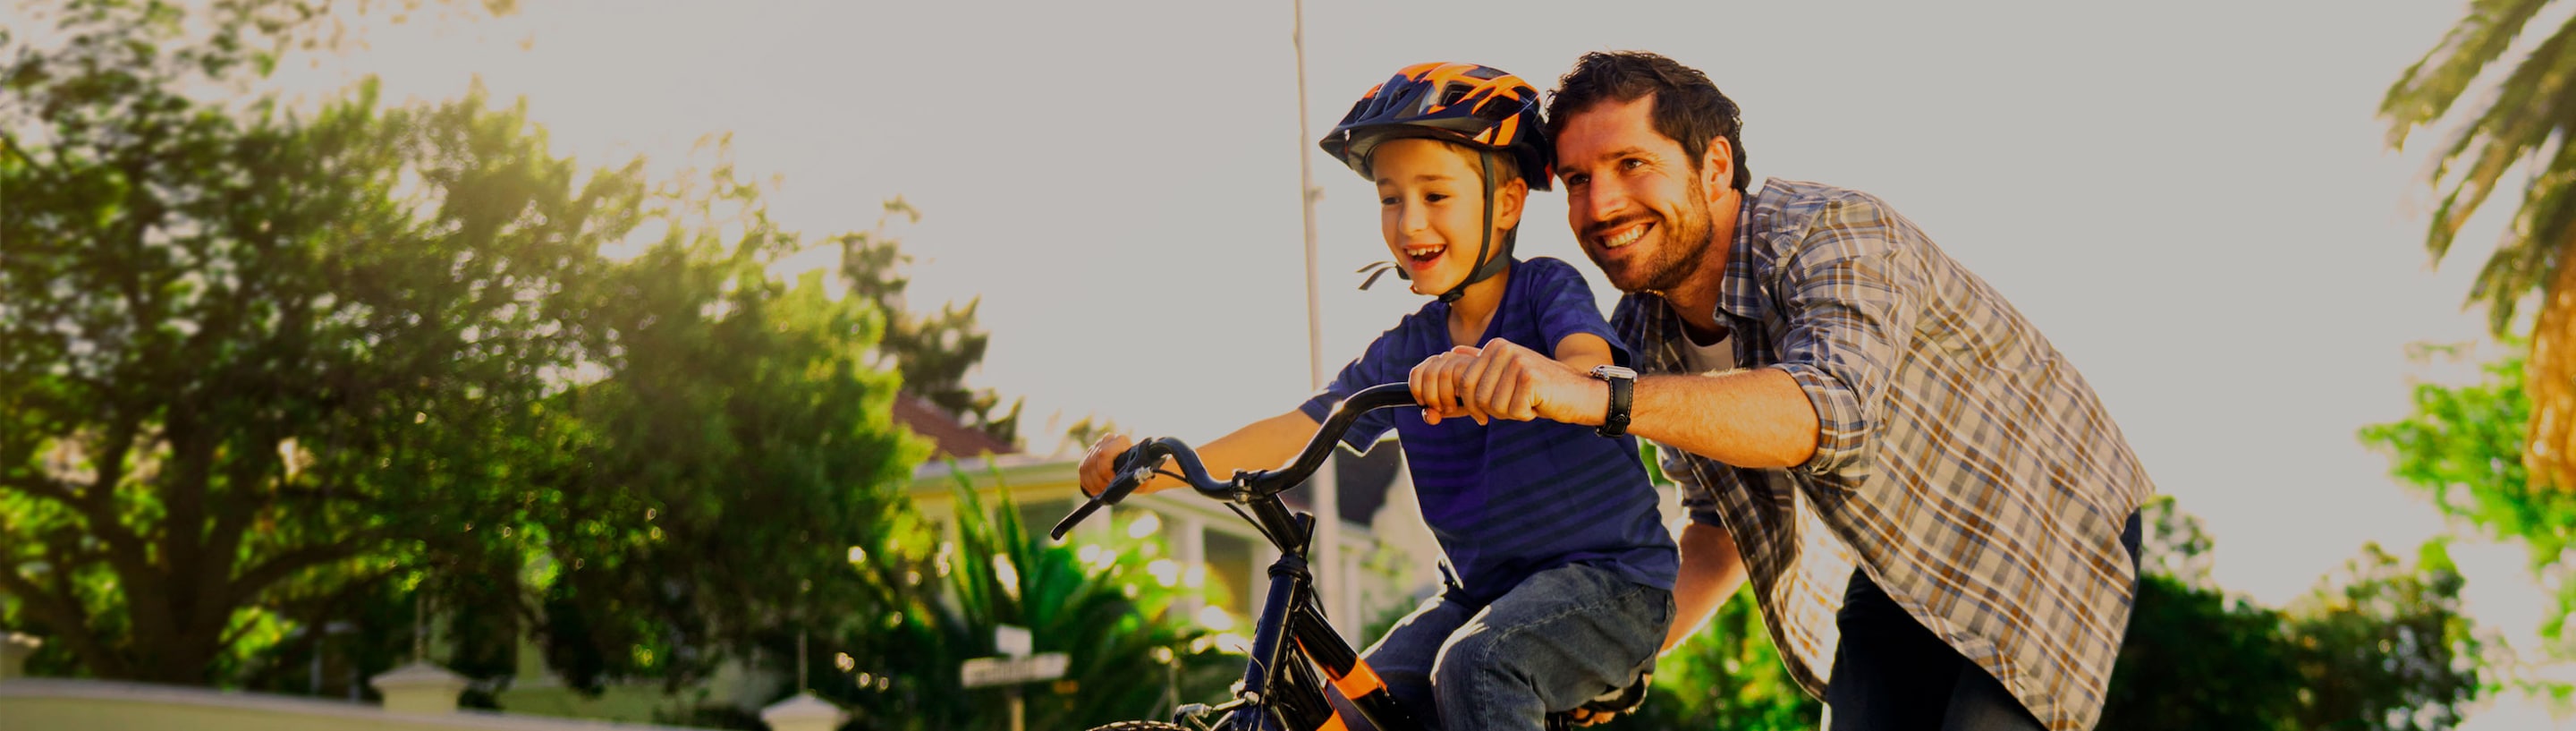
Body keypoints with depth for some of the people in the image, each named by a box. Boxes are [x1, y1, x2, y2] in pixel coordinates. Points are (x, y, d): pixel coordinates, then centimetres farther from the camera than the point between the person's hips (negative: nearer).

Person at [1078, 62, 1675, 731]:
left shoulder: (1547, 288, -8)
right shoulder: (1404, 350, 7)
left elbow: (1592, 369, -30)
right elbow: (1299, 426, -1)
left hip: (1608, 575, -6)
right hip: (1484, 591, 6)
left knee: (1475, 665, -33)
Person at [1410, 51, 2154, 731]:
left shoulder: (1835, 236, -29)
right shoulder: (1645, 333, -8)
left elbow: (1828, 414, -51)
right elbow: (1725, 523, 5)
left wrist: (1596, 397, -63)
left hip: (2051, 542, -6)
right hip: (1901, 579, 6)